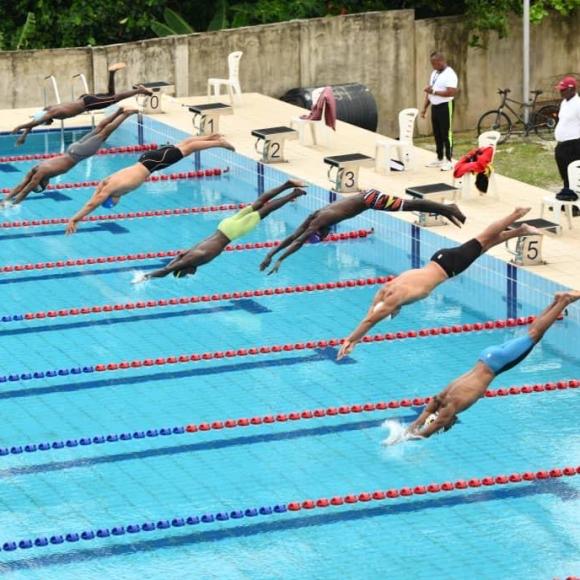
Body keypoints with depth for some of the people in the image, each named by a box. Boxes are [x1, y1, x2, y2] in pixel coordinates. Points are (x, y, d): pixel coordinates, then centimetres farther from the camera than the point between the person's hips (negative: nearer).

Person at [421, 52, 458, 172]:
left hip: (445, 107, -9)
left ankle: (448, 161, 0)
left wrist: (434, 91, -23)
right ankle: (439, 159, 22)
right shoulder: (434, 73, 13)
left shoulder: (449, 74, -14)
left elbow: (451, 92, -24)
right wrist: (425, 107, 13)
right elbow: (429, 91, 18)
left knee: (446, 135, -4)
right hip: (434, 106, 9)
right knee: (437, 135, 14)